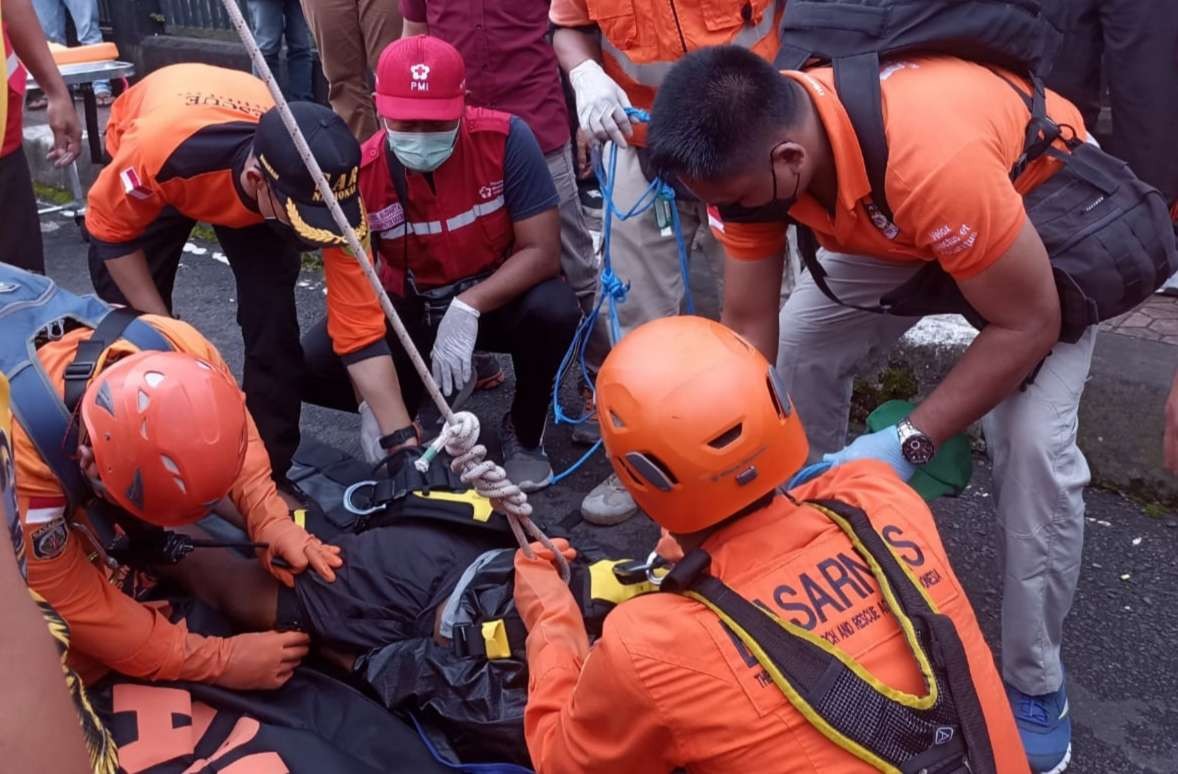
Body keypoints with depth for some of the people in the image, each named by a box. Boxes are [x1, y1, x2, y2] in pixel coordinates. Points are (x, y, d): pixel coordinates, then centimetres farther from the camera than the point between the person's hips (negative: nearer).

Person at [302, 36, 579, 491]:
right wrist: (400, 435, -34)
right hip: (408, 306, 1)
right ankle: (404, 412, 11)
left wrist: (467, 308, -36)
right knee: (312, 366, -21)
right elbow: (353, 308, -25)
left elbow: (543, 252, -21)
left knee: (553, 310, -34)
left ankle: (524, 432, -4)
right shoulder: (357, 176, -22)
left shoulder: (504, 139, -24)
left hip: (499, 295, -1)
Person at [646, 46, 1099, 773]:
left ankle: (1036, 685, 1)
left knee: (1032, 441, -19)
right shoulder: (757, 142, -25)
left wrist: (905, 443, -34)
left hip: (1046, 210, -5)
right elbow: (749, 326, -18)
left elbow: (1028, 323, -33)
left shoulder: (932, 157, -45)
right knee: (800, 352, -4)